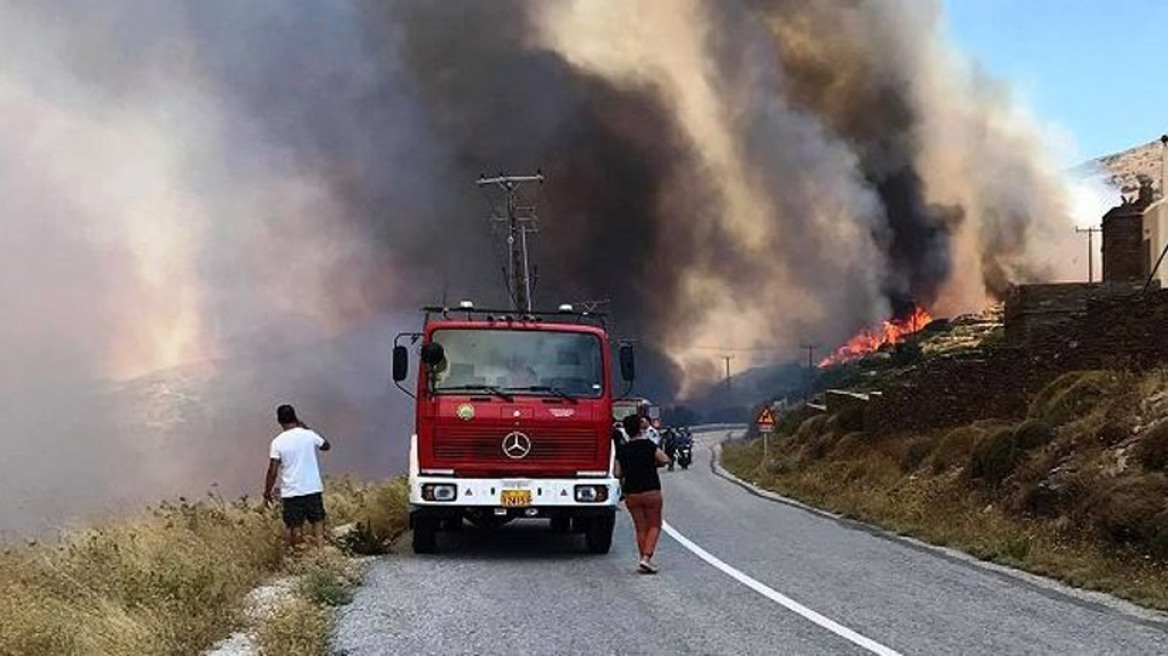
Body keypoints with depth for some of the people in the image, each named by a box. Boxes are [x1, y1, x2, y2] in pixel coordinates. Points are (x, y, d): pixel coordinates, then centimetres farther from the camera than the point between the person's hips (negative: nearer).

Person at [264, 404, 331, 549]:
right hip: (313, 488, 2)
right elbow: (326, 446, 18)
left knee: (295, 528, 6)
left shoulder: (277, 443, -9)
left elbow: (272, 472, -11)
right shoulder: (309, 435, -3)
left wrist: (267, 493, 0)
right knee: (317, 521, 11)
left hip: (291, 492, -2)